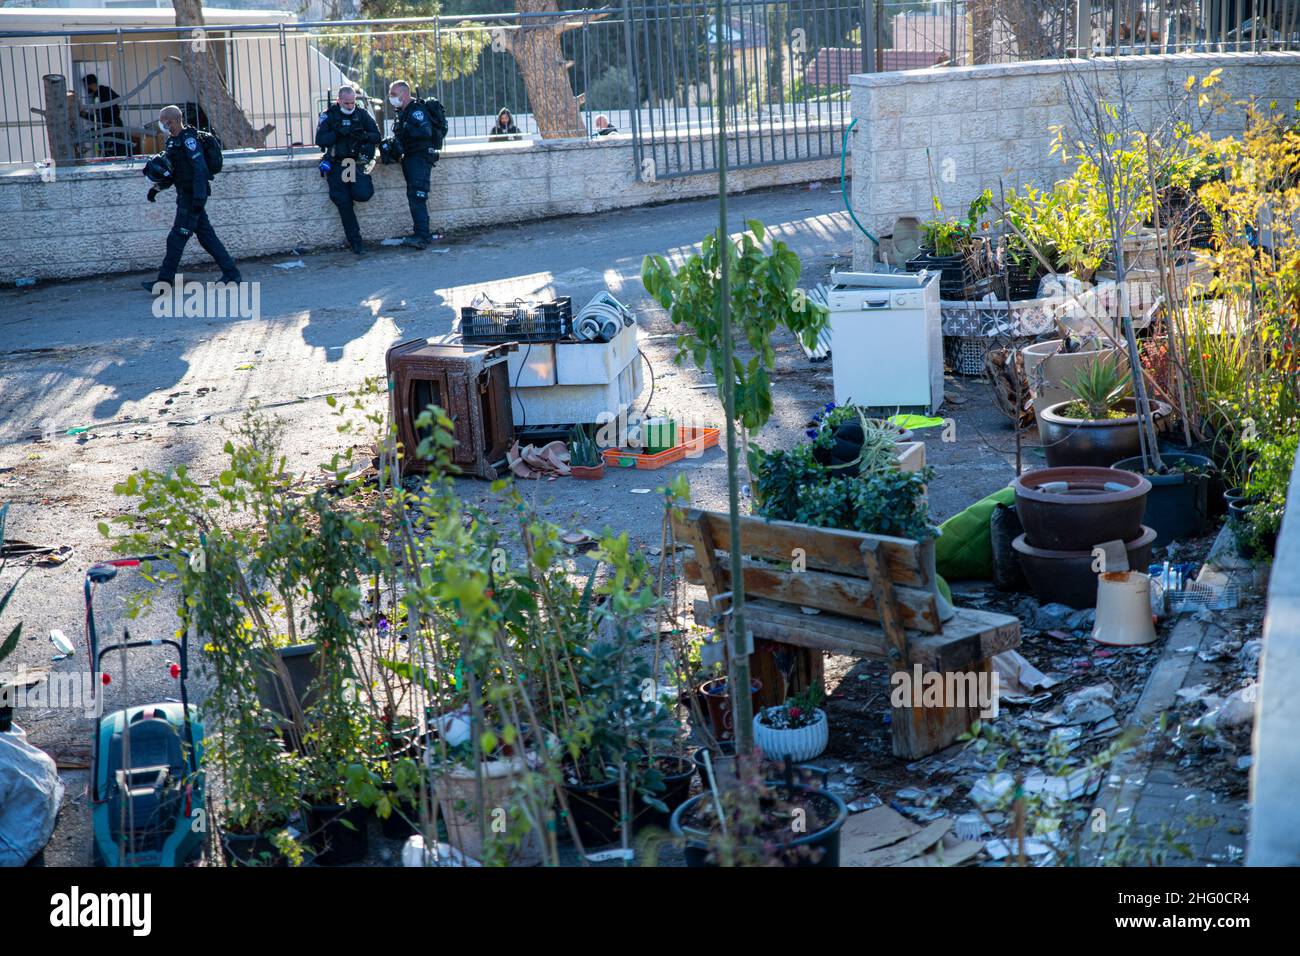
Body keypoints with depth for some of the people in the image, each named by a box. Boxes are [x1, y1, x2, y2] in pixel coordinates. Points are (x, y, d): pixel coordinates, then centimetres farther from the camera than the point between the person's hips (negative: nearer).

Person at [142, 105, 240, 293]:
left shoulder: (188, 139, -15)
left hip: (192, 196, -10)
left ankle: (165, 281, -4)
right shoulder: (172, 142, 16)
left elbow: (200, 169, -22)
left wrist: (198, 198, -26)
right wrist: (158, 187, 10)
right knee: (206, 236, 11)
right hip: (186, 196, 10)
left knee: (177, 238, -7)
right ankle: (231, 272, 14)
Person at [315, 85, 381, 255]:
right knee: (344, 203, -4)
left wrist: (363, 136, -18)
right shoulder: (328, 115, 3)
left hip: (357, 162, 0)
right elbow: (320, 140, -6)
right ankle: (355, 241, 5)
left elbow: (376, 136, 2)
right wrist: (337, 133, -20)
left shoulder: (362, 114, 6)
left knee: (362, 194, -22)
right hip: (337, 164, 0)